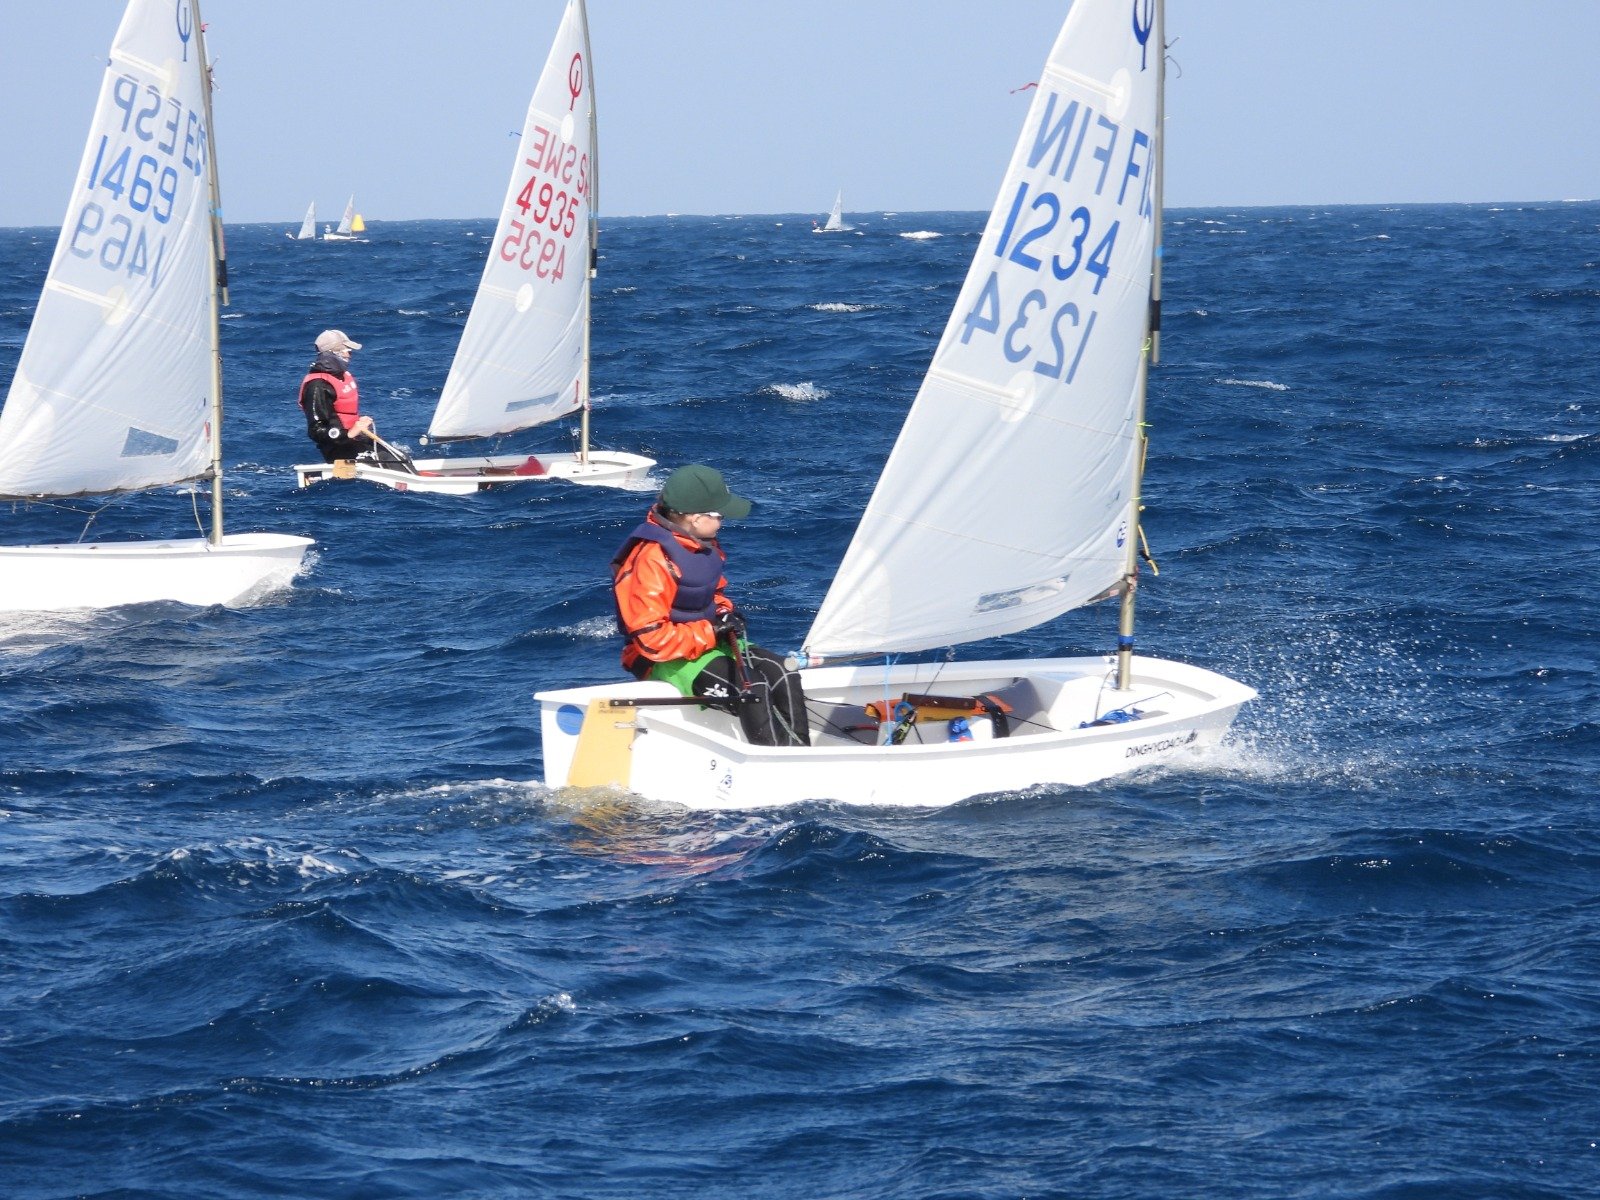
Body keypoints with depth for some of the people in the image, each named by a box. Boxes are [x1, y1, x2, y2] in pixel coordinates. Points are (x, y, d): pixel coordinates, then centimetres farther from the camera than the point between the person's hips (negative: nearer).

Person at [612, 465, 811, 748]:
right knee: (752, 689, -28)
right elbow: (650, 638, -27)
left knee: (783, 675, -12)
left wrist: (725, 612, 1)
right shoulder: (651, 561, -24)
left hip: (708, 642, 9)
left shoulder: (702, 544, 6)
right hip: (666, 660, -9)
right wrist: (710, 632, -20)